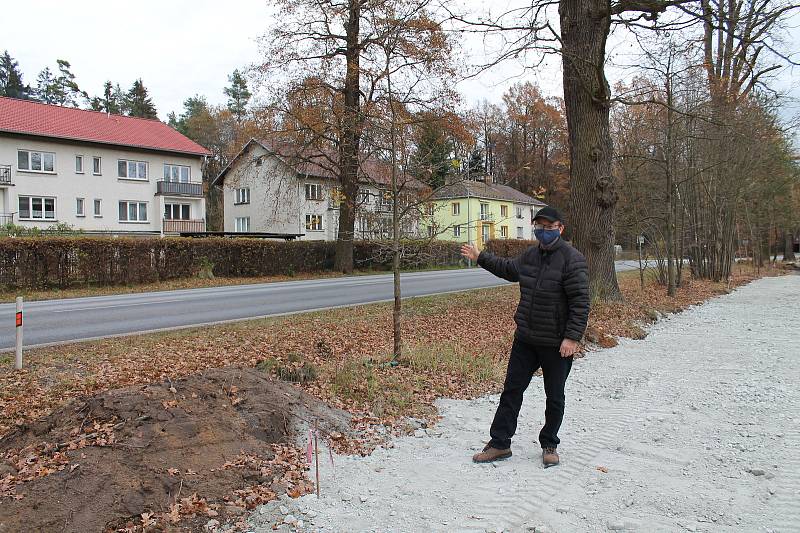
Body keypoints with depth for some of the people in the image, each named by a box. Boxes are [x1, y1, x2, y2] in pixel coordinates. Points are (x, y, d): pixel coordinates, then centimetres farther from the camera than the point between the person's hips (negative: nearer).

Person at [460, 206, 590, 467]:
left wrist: (573, 337, -25)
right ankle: (500, 444, 19)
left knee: (554, 397, 11)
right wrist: (480, 257, 31)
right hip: (525, 339, 6)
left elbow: (581, 301, -19)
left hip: (557, 344, -6)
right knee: (511, 390, 9)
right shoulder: (530, 255, 6)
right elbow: (509, 269, 28)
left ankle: (549, 445, 30)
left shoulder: (572, 259, -15)